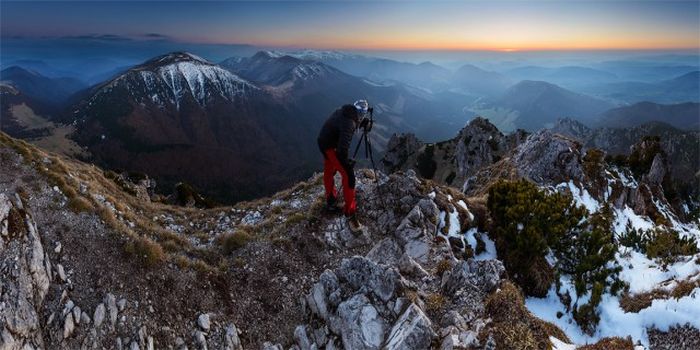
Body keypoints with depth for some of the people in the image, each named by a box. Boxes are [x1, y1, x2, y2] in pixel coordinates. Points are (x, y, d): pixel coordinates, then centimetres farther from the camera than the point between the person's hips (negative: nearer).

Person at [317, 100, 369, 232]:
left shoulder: (343, 111, -5)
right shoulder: (348, 123, -30)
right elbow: (342, 148, -37)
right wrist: (347, 162, -22)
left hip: (323, 142, 10)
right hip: (330, 147, -10)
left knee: (329, 172, 23)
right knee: (348, 175, -10)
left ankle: (331, 201, 43)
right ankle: (350, 213, -5)